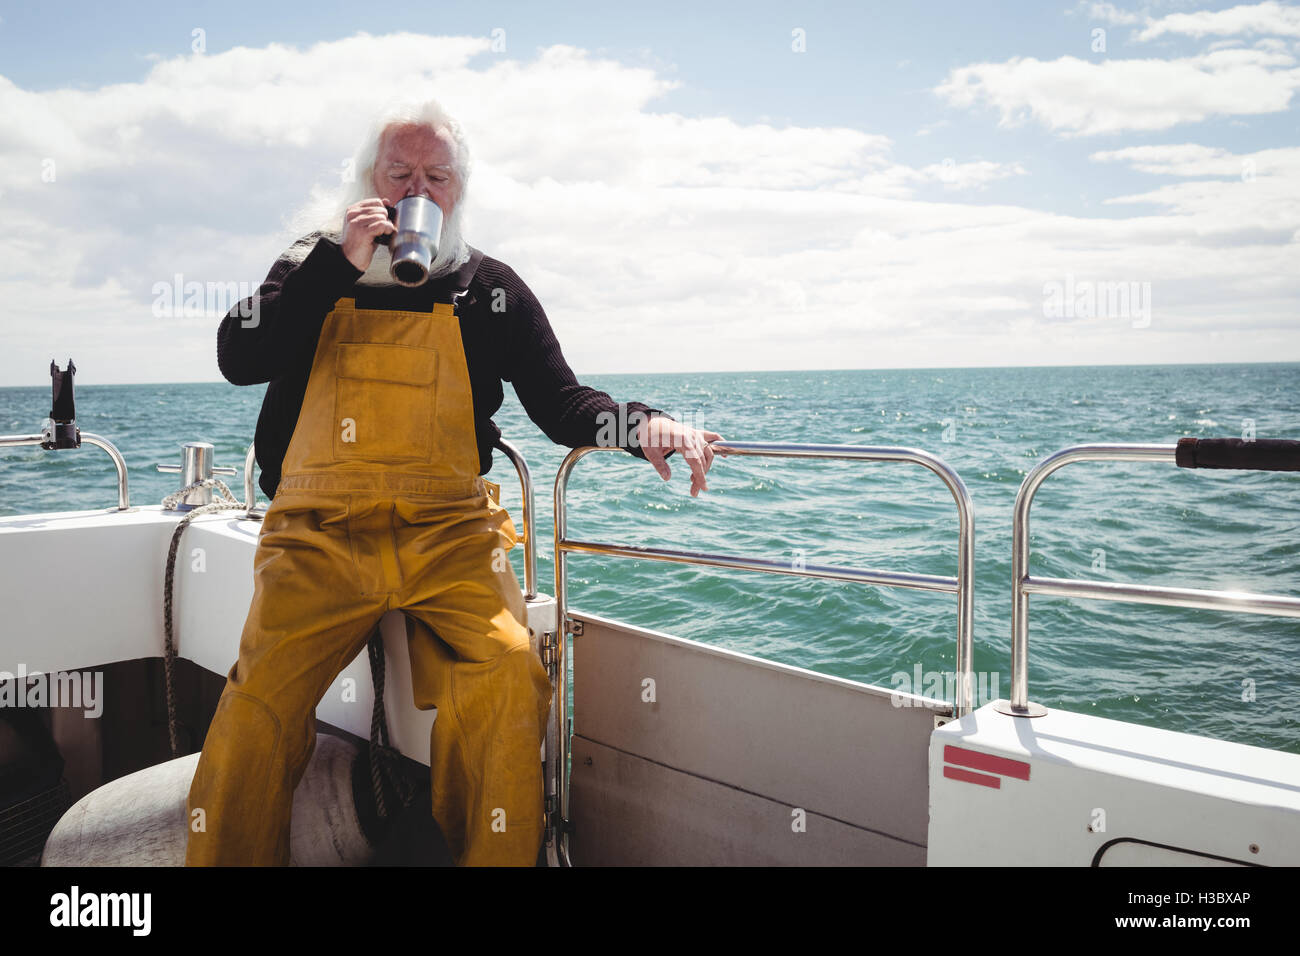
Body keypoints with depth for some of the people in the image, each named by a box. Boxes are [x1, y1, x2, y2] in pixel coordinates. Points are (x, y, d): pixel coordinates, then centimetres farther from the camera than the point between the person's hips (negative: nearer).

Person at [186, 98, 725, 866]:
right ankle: (230, 854, 0)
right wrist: (338, 262, -7)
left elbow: (562, 403, 11)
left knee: (509, 677, -25)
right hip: (321, 535, 0)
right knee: (261, 695, -24)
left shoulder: (492, 288, 13)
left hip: (450, 535, 0)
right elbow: (239, 360, 0)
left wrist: (641, 425, -10)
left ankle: (499, 855, -3)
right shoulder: (314, 267, 14)